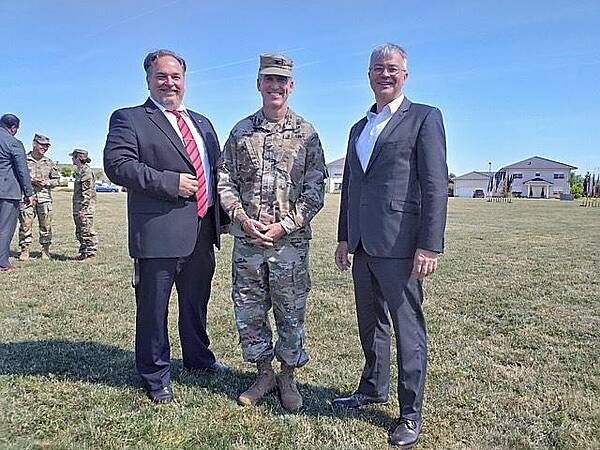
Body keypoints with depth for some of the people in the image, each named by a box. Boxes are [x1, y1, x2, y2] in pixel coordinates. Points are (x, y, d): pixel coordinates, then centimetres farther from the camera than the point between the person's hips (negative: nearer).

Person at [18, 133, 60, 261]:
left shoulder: (49, 162, 14)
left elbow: (56, 179, 15)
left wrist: (46, 182, -4)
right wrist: (31, 181, -10)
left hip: (45, 197, 2)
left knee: (46, 225, 2)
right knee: (25, 224, -4)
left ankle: (45, 250, 11)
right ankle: (24, 250, 4)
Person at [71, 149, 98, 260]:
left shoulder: (86, 172, -14)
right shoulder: (79, 171, 17)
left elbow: (87, 193, -19)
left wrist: (83, 209, -21)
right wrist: (76, 209, 21)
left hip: (85, 209, -10)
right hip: (78, 209, 10)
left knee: (87, 231, -5)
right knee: (80, 232, 14)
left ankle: (90, 253, 1)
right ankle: (83, 252, 21)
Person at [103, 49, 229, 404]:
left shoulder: (202, 123, 18)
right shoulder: (129, 119, -1)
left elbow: (217, 170, 20)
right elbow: (117, 165, -15)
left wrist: (222, 215, 7)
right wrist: (171, 183, -20)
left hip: (203, 231, 6)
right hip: (160, 232, -6)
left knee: (196, 302, 21)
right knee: (153, 308, 7)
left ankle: (198, 358, 42)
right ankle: (156, 377, 26)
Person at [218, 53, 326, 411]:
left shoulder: (306, 134, 2)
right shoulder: (241, 131, 9)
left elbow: (315, 189, -2)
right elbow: (225, 181, 7)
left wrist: (284, 225, -12)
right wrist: (242, 218, -9)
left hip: (290, 241, -2)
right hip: (246, 240, 3)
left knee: (291, 314, 7)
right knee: (249, 312, 10)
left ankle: (288, 377, 27)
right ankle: (264, 374, 30)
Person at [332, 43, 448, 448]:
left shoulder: (424, 118, -1)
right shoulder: (359, 128, 20)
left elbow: (436, 185, -10)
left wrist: (430, 245, -16)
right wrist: (344, 237, 16)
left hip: (399, 246, -7)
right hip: (363, 246, 7)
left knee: (408, 329, 2)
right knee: (370, 324, 18)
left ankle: (410, 414, 17)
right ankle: (373, 390, 36)